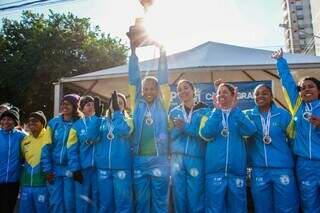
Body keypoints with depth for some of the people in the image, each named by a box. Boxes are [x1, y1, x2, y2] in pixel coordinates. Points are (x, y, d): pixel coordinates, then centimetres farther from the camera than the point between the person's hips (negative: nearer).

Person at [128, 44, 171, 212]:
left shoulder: (162, 105, 3)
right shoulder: (137, 104, 6)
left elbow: (163, 80, -2)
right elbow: (133, 79, 2)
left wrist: (162, 54, -7)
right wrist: (133, 53, -1)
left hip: (159, 160, -1)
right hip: (139, 160, 2)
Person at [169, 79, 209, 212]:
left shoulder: (204, 111, 5)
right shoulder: (174, 112, 12)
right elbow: (170, 135, 5)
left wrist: (186, 127, -16)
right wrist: (179, 128, -13)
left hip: (197, 159, -2)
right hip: (177, 159, 3)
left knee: (196, 199, 0)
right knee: (179, 198, 8)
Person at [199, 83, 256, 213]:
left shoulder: (240, 114, 9)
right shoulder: (210, 114, 8)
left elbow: (250, 131, -13)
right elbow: (206, 134, -13)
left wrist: (234, 109, -13)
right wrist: (217, 110, -11)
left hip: (237, 170, 1)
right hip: (215, 170, -1)